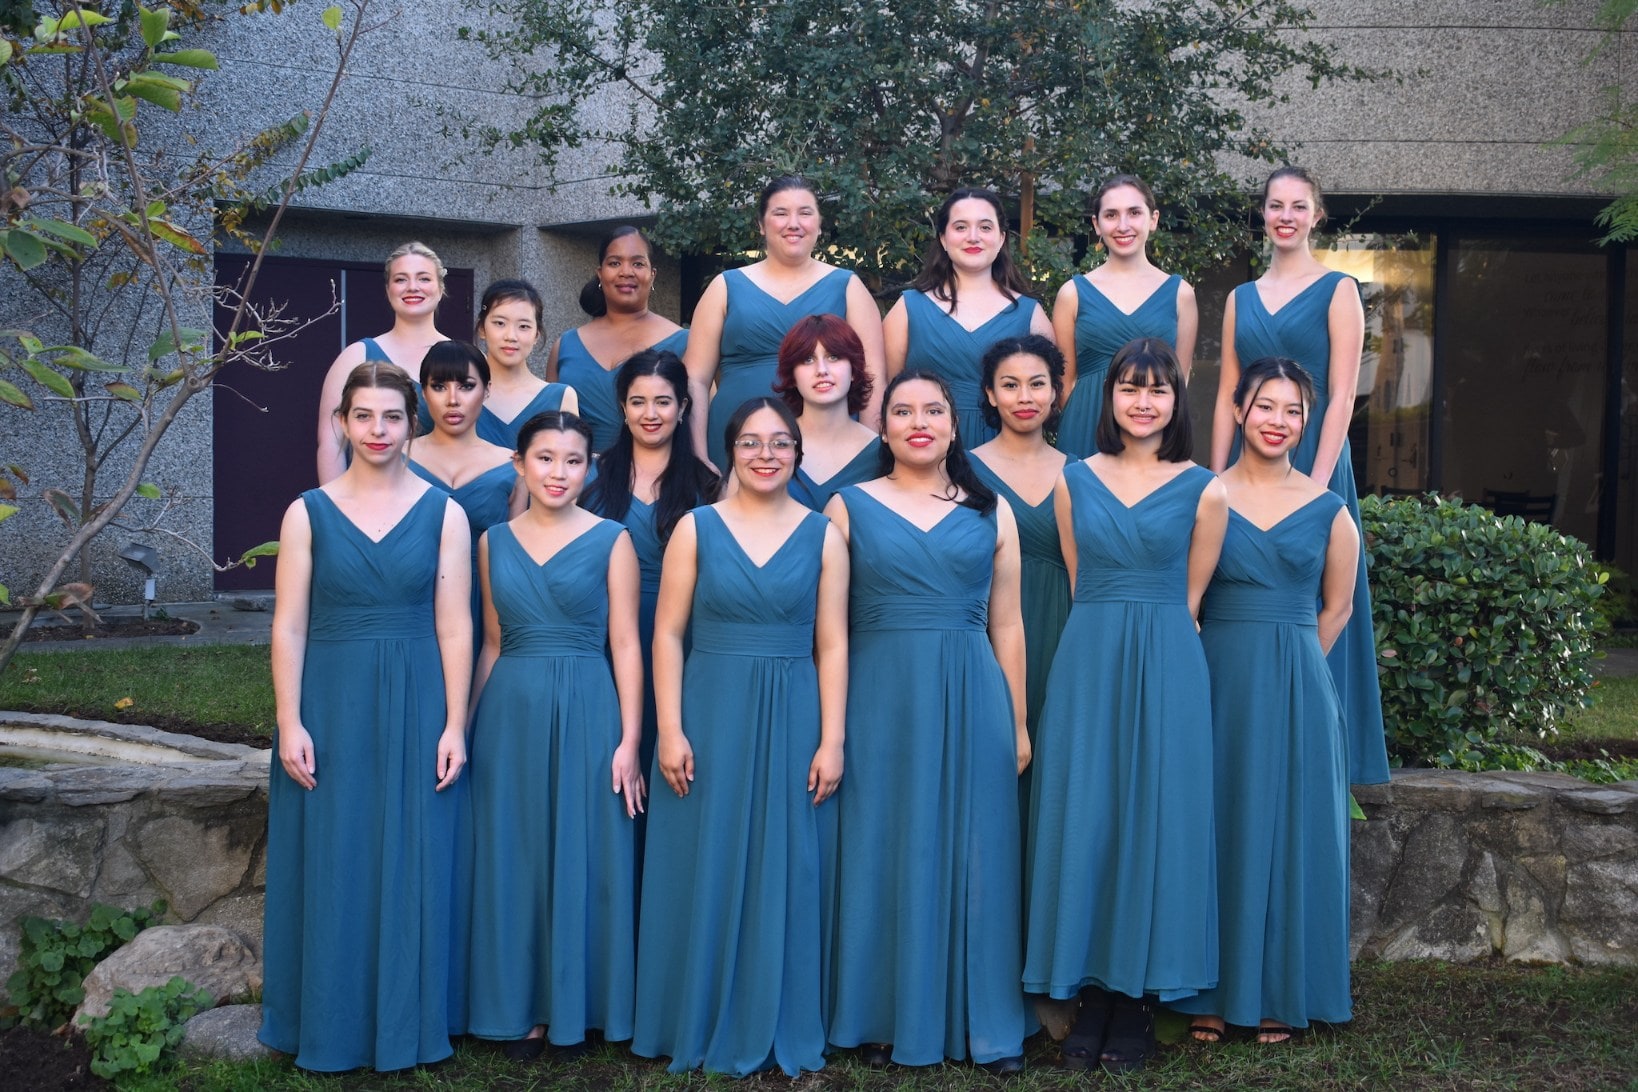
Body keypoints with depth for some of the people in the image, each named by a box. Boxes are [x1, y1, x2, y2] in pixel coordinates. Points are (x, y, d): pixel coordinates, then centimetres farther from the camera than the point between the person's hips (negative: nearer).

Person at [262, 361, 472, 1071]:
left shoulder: (443, 514, 2)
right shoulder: (308, 513, 2)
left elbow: (454, 627, 0)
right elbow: (289, 626, 0)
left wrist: (454, 726, -5)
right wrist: (290, 723, -7)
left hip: (415, 710, 0)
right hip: (331, 707, 0)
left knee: (410, 868, 5)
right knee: (331, 867, 6)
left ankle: (404, 1027, 19)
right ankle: (329, 1028, 19)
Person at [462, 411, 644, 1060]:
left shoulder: (611, 540, -2)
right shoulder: (494, 542, 8)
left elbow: (625, 646, -4)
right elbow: (492, 644, 13)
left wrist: (629, 742, -10)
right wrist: (465, 728, 10)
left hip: (585, 713, -3)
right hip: (510, 713, 3)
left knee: (580, 858, 3)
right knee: (513, 859, 7)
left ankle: (573, 1010, 16)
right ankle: (523, 1008, 19)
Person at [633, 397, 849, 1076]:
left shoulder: (822, 536, 4)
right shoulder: (696, 528, 2)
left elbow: (832, 646, 2)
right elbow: (667, 634, 0)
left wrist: (831, 742, -4)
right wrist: (670, 731, -7)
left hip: (793, 721, 1)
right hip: (711, 717, 0)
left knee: (787, 876, 5)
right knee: (706, 873, 4)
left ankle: (782, 1030, 18)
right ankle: (702, 1027, 18)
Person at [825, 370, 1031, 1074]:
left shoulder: (990, 511, 9)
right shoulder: (850, 506, 5)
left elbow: (1007, 625, 10)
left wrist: (1018, 722, 7)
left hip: (972, 701, 1)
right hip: (880, 700, -1)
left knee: (975, 856, 5)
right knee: (885, 854, 5)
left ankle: (987, 1025, 15)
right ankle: (886, 1019, 16)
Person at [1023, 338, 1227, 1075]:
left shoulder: (1202, 491, 2)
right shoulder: (1073, 481, 7)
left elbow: (1189, 598, 6)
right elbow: (1081, 587, 11)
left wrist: (1152, 644, 2)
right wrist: (1108, 642, 5)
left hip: (1167, 670, -1)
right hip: (1087, 663, 2)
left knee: (1155, 820, 0)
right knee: (1084, 817, 2)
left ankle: (1138, 998, 10)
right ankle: (1091, 993, 12)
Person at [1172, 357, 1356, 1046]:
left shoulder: (1327, 510, 4)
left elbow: (1336, 608, 12)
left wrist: (1286, 667, 5)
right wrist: (1235, 664, 0)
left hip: (1296, 687, 0)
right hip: (1215, 683, 0)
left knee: (1287, 830, 4)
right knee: (1217, 827, 3)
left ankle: (1279, 994, 15)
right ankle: (1213, 993, 12)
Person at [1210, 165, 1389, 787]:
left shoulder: (1337, 291, -1)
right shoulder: (1242, 299, 12)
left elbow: (1341, 396, -7)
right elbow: (1227, 397, 10)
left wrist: (1316, 483, -16)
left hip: (1311, 462, -4)